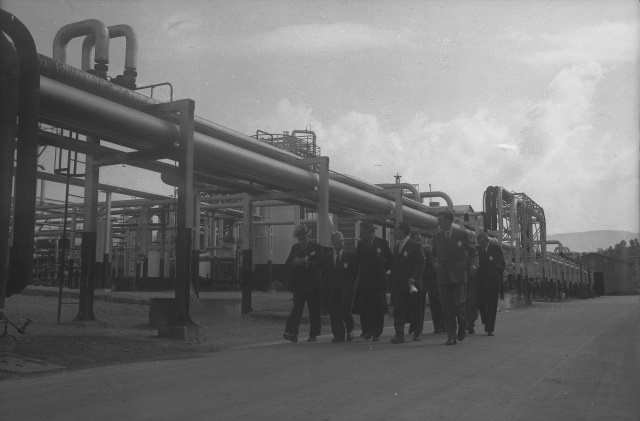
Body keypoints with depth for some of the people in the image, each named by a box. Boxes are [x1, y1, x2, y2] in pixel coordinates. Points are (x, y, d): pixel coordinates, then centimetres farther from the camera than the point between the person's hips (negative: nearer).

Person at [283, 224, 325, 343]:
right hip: (298, 283, 2)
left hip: (312, 284, -2)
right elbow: (287, 263, 8)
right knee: (297, 308, -8)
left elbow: (320, 263, -9)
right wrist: (294, 262, -14)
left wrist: (306, 263, -22)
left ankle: (313, 334, 11)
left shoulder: (316, 247, 1)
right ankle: (292, 333, -16)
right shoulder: (294, 247, 14)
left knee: (314, 310, 3)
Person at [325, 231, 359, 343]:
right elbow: (325, 272, 12)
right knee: (334, 313, -3)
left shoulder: (351, 255, 6)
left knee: (345, 310, -12)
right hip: (332, 289, 2)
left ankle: (350, 329, 14)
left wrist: (350, 282, 3)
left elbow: (356, 271, 8)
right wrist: (328, 285, 5)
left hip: (346, 288, -2)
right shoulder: (327, 256, 12)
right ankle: (338, 336, 3)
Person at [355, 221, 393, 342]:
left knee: (378, 308, 0)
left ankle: (376, 333, 6)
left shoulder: (382, 243, 0)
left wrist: (383, 270, 4)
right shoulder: (361, 244, 8)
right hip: (364, 281, 2)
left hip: (378, 280, -2)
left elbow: (390, 260, 6)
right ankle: (367, 330, 12)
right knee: (363, 307, 0)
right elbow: (359, 262, 13)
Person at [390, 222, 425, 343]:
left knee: (416, 310, 5)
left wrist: (413, 278, -19)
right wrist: (394, 281, 8)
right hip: (399, 285, 5)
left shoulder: (415, 246, -4)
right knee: (398, 310, -4)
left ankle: (417, 333, 18)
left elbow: (421, 264, -9)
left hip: (412, 284, -5)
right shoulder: (396, 247, 16)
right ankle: (399, 334, -7)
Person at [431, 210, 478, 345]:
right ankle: (451, 336, 5)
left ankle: (462, 327, 21)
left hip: (458, 275, -3)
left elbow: (473, 252, 9)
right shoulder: (437, 236, 10)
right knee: (447, 308, -1)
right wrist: (436, 263, 7)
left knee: (458, 304, -8)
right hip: (443, 276, 3)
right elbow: (434, 254, 25)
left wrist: (474, 264, -7)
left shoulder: (461, 234, 2)